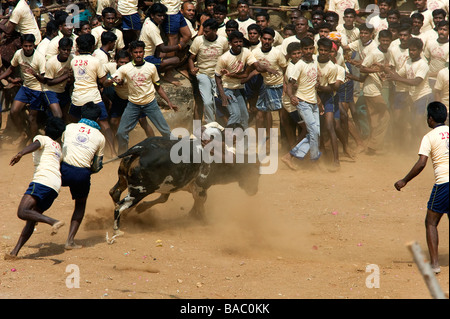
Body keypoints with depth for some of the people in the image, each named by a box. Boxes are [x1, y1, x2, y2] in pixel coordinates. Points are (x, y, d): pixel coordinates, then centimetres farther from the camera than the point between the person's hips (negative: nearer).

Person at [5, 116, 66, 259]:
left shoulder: (42, 138, 10)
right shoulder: (59, 148, 30)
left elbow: (35, 145, -14)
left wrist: (20, 154, -31)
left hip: (43, 180, -8)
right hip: (56, 186, 9)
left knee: (23, 212, -23)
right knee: (31, 219, 7)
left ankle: (54, 222, -34)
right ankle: (15, 252, 0)